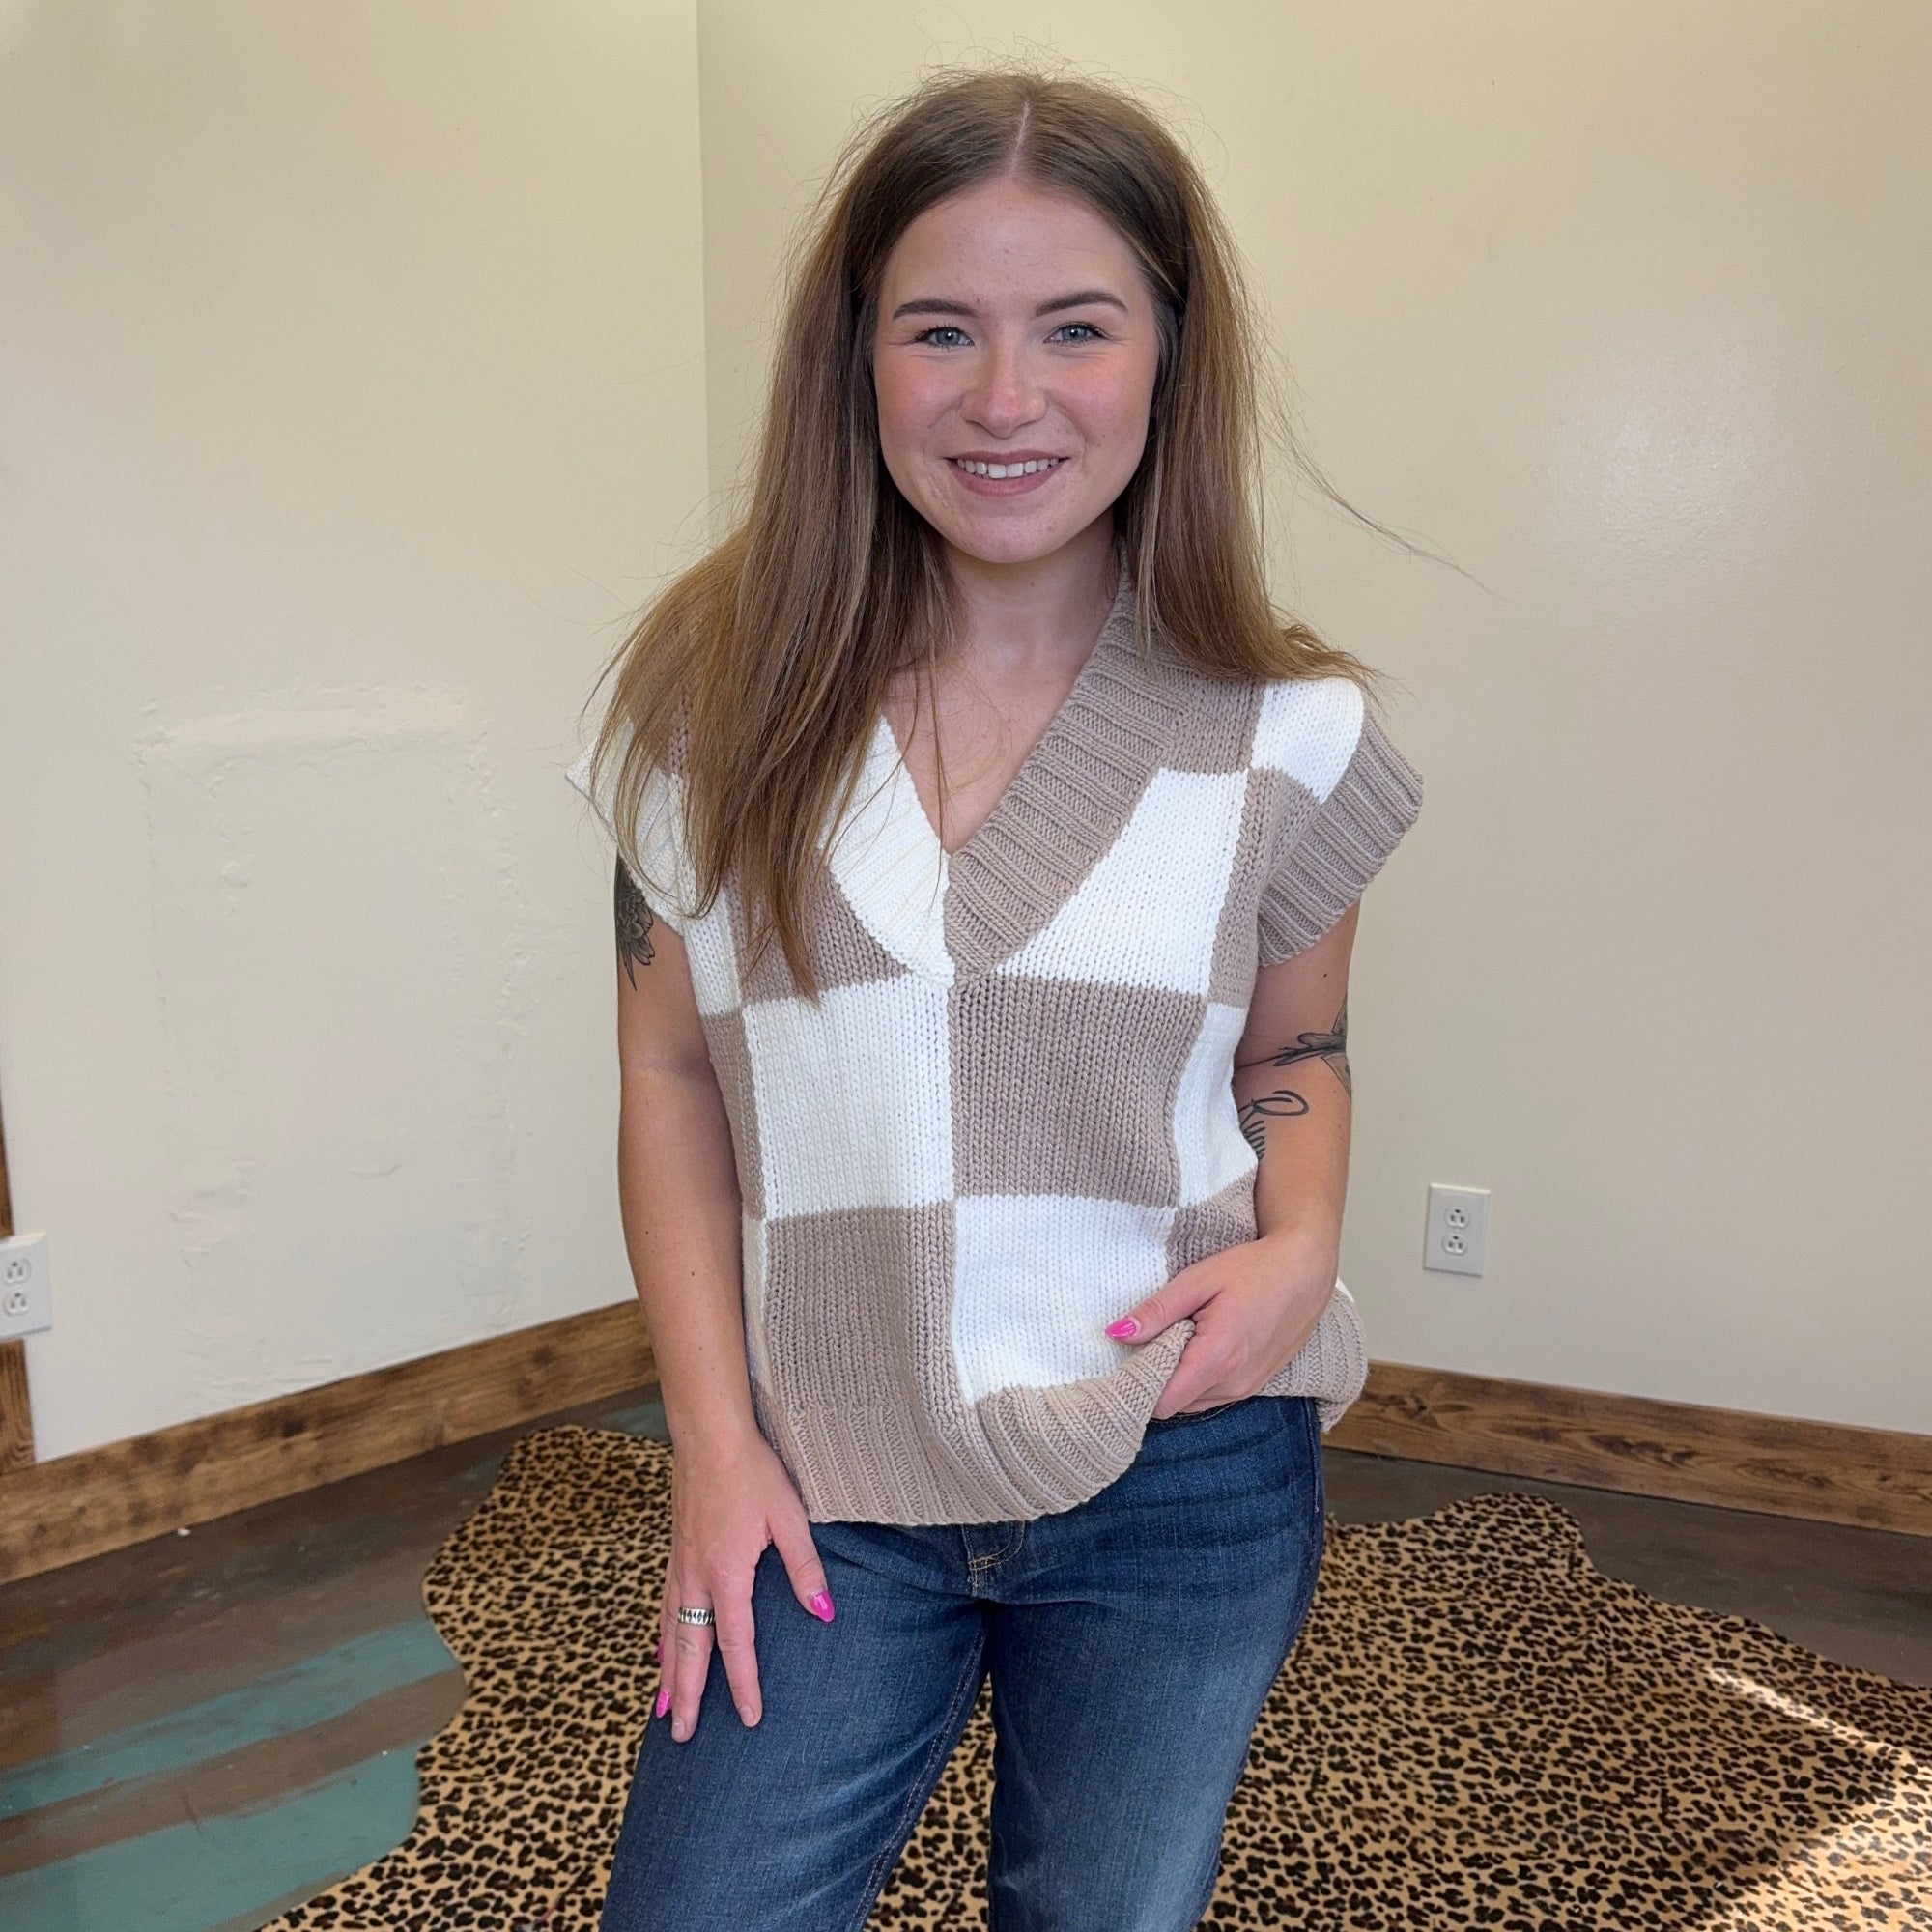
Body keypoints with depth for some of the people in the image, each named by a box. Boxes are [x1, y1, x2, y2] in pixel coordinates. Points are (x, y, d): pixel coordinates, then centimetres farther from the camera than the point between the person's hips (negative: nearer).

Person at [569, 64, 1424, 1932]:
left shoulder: (1285, 732, -5)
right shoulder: (719, 688, -5)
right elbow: (671, 1072, 0)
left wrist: (1301, 1239, -11)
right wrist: (716, 1437, -4)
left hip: (1184, 1490, 1)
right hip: (827, 1490, 0)